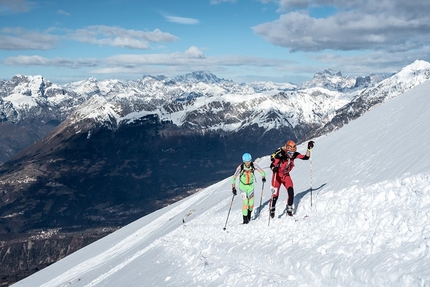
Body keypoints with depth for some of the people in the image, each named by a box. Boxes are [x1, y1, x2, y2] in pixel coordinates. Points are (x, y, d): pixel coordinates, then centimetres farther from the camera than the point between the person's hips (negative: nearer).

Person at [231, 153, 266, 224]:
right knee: (245, 202, -14)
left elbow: (262, 172, -14)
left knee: (251, 203, 1)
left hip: (251, 185, 2)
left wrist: (263, 177, -35)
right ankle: (245, 218, -1)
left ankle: (249, 216, 27)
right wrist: (233, 188, -27)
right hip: (243, 186, -2)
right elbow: (234, 178, -19)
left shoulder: (253, 165, -17)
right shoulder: (240, 167, -22)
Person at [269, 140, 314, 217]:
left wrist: (309, 148, -18)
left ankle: (289, 210, 5)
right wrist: (274, 168, -50)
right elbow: (272, 165, -28)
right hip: (277, 175, -4)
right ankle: (272, 210, 22)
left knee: (291, 192, -11)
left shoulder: (294, 154, -14)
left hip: (286, 175, 4)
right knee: (275, 194, -2)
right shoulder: (280, 154, -29)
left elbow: (306, 157, -7)